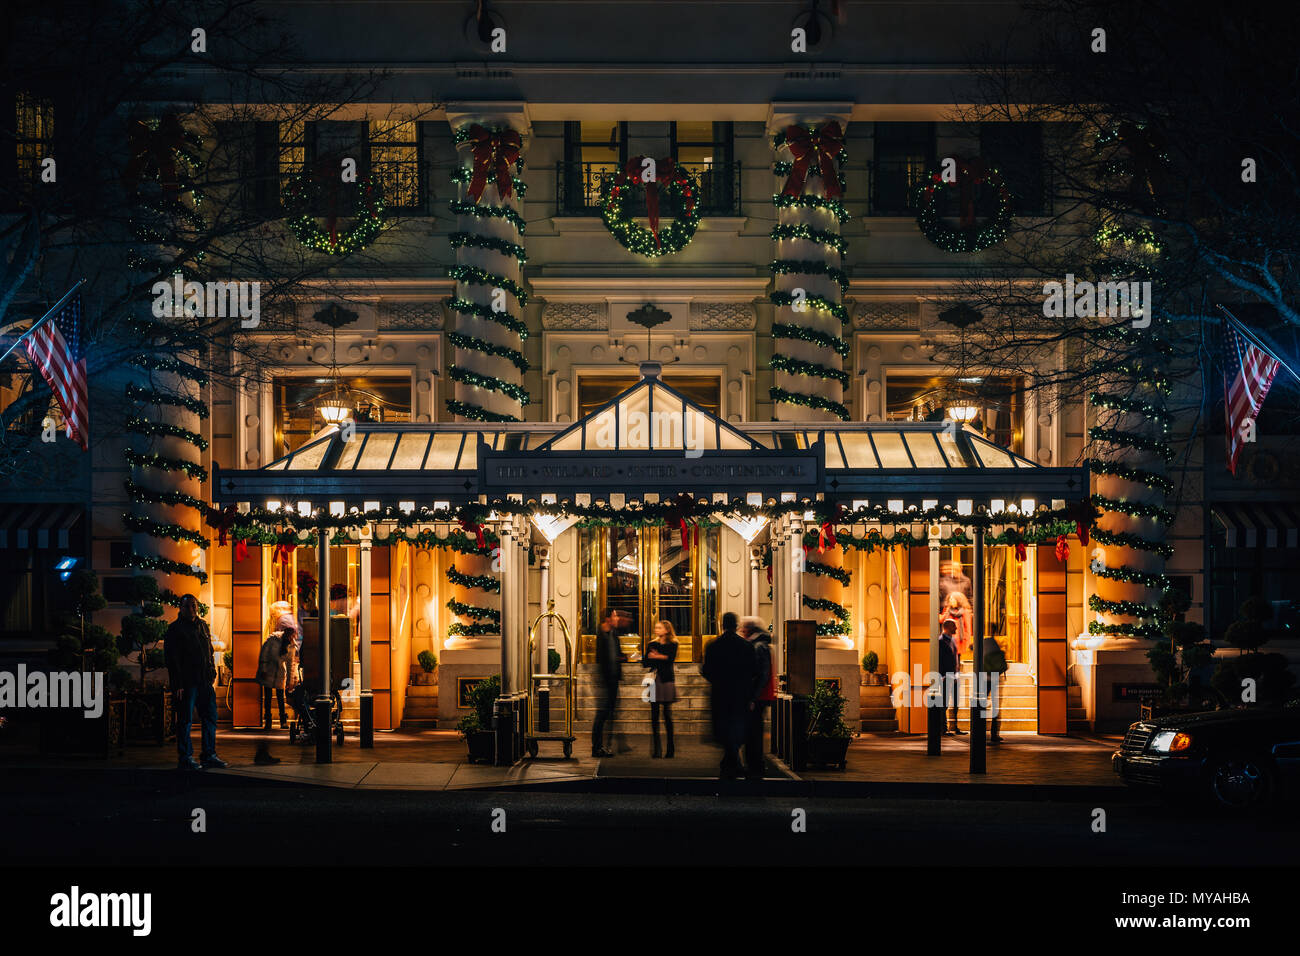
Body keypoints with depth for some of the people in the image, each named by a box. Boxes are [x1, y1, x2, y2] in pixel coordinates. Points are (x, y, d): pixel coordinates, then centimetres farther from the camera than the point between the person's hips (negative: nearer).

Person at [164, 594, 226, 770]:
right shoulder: (174, 629, -6)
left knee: (210, 717, 8)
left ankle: (209, 755, 16)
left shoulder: (203, 626, 15)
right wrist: (177, 684, -16)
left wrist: (212, 673, 12)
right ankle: (186, 758, 5)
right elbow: (171, 659, -10)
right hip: (186, 683, -7)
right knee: (185, 720, -1)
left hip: (204, 682, 7)